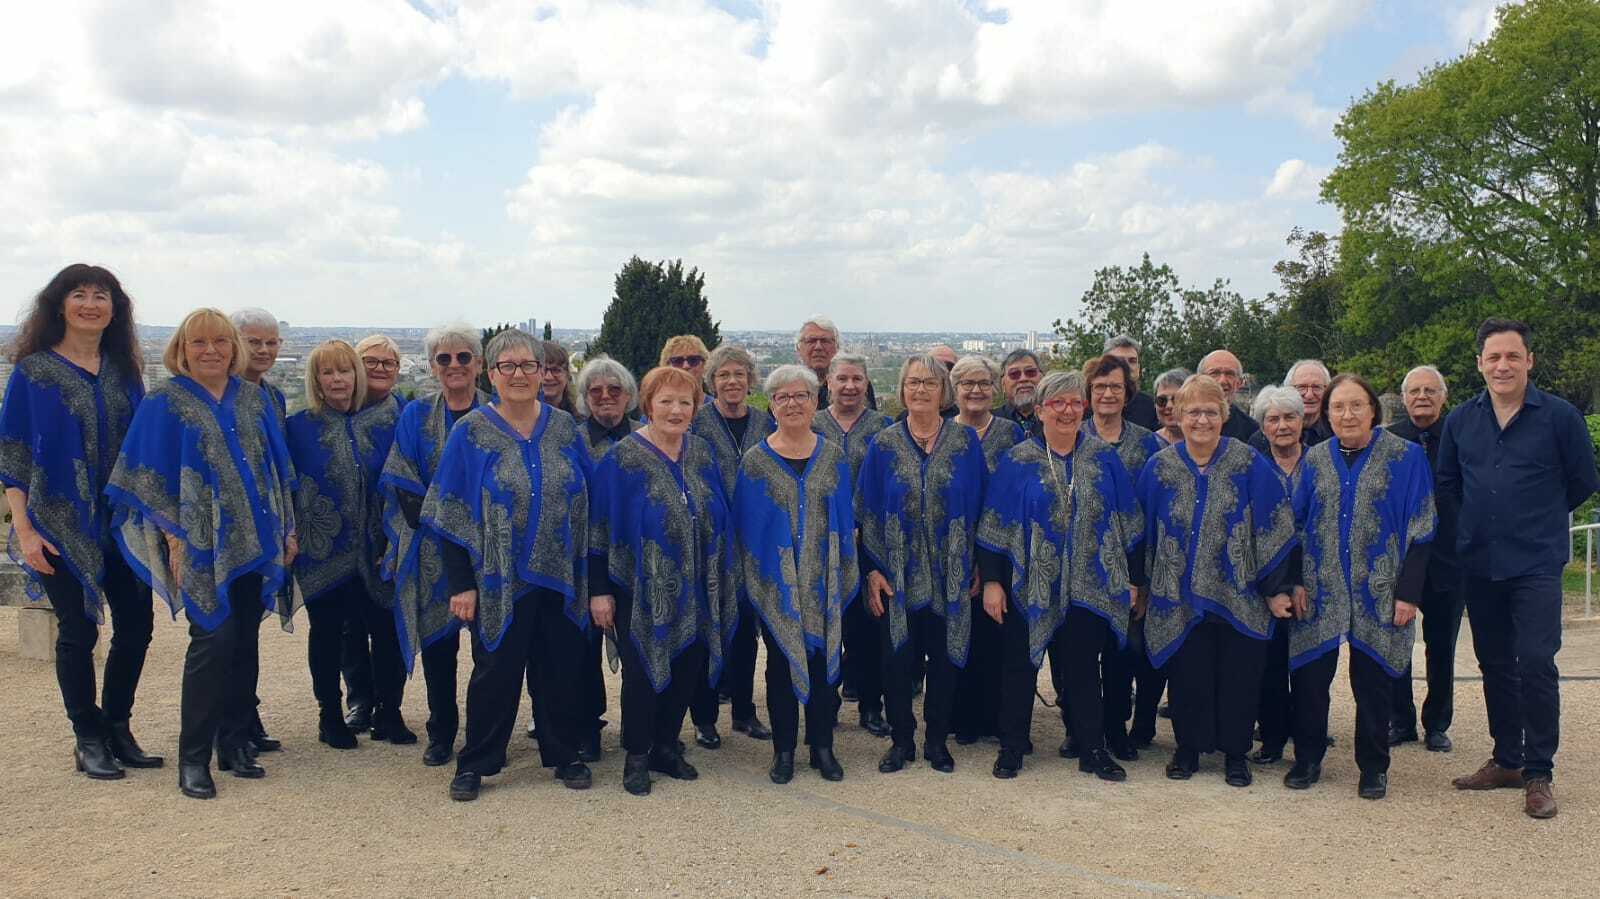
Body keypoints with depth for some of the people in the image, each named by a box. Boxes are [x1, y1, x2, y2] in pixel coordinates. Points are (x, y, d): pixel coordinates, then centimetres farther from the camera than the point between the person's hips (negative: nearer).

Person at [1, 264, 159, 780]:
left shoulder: (124, 370, 8)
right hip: (61, 524, -4)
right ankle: (88, 740, 16)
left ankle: (117, 728, 21)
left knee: (137, 625, 4)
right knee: (78, 631, 2)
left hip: (123, 520, 4)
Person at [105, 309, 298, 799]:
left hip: (255, 541, 4)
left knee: (244, 641, 7)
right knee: (214, 640, -11)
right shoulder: (164, 404, -1)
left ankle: (236, 744, 19)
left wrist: (288, 530, 9)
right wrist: (174, 541, -10)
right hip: (202, 546, -4)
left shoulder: (254, 400, 11)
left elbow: (277, 467, 14)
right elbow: (154, 481, -3)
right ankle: (193, 758, 0)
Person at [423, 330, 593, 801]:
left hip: (561, 578, 3)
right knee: (496, 672, 6)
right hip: (500, 580, -3)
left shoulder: (564, 427, 4)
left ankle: (564, 754, 28)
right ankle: (474, 763, 22)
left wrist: (588, 574, 5)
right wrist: (461, 584, -10)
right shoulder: (470, 433, -4)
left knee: (563, 668, 10)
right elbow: (452, 515, -5)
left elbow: (586, 503, 8)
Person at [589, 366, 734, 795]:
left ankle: (665, 746, 27)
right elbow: (600, 528, -9)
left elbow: (717, 519, 11)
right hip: (641, 592, -5)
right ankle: (636, 756, 19)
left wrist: (721, 580, 10)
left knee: (688, 668, 9)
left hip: (694, 592, 5)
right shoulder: (623, 458, -9)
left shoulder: (702, 453, 5)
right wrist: (599, 590, -11)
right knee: (642, 671, 2)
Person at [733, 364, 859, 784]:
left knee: (824, 660, 7)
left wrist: (847, 576, 4)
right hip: (776, 586, -1)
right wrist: (748, 580, -4)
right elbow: (746, 526, 0)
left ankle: (822, 747, 21)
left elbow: (846, 520, 7)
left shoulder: (834, 456, 4)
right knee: (781, 664, 7)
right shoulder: (755, 461, -2)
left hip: (824, 582, 2)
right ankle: (783, 750, 20)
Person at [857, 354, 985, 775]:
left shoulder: (966, 441, 1)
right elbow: (867, 512, 1)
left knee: (944, 659, 7)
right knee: (897, 661, 3)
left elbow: (979, 506, 2)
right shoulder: (884, 445, 2)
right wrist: (871, 571, -5)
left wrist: (977, 567, -2)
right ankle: (901, 740, 20)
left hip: (950, 577, 0)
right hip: (897, 576, 0)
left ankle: (937, 740, 24)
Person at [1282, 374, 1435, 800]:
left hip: (1378, 595, -2)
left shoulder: (1406, 457, -2)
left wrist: (1408, 593, -9)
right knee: (1309, 677, 4)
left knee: (1372, 682, 5)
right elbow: (1293, 525, 9)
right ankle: (1307, 760, 20)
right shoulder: (1314, 460, 6)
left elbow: (1420, 530, -4)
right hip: (1319, 593, 2)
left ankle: (1373, 768, 21)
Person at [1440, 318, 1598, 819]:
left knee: (1535, 664, -9)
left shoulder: (1559, 416, -6)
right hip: (1478, 564, 4)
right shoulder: (1461, 420, 4)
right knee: (1494, 664, 12)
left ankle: (1539, 773, 3)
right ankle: (1507, 760, 24)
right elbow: (1447, 482, 16)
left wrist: (1538, 517, 11)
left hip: (1536, 565, -4)